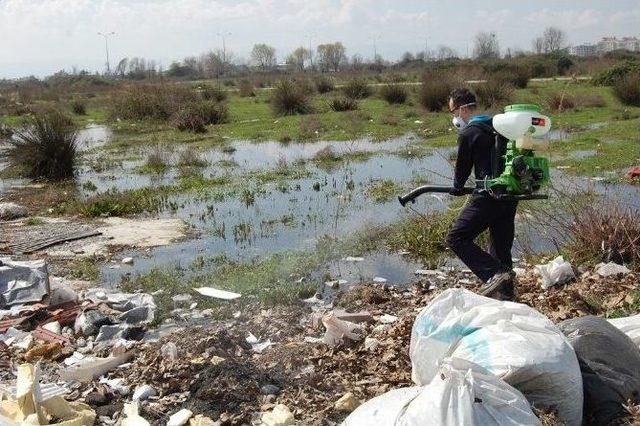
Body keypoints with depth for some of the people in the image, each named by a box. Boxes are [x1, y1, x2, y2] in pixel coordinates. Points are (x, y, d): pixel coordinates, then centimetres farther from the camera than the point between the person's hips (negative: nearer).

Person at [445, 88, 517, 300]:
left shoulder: (468, 133, -9)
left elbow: (463, 165, 1)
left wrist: (457, 188, 21)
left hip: (488, 196, -8)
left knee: (457, 238, -4)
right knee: (501, 246, 17)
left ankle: (494, 275, -15)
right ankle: (506, 293, 22)